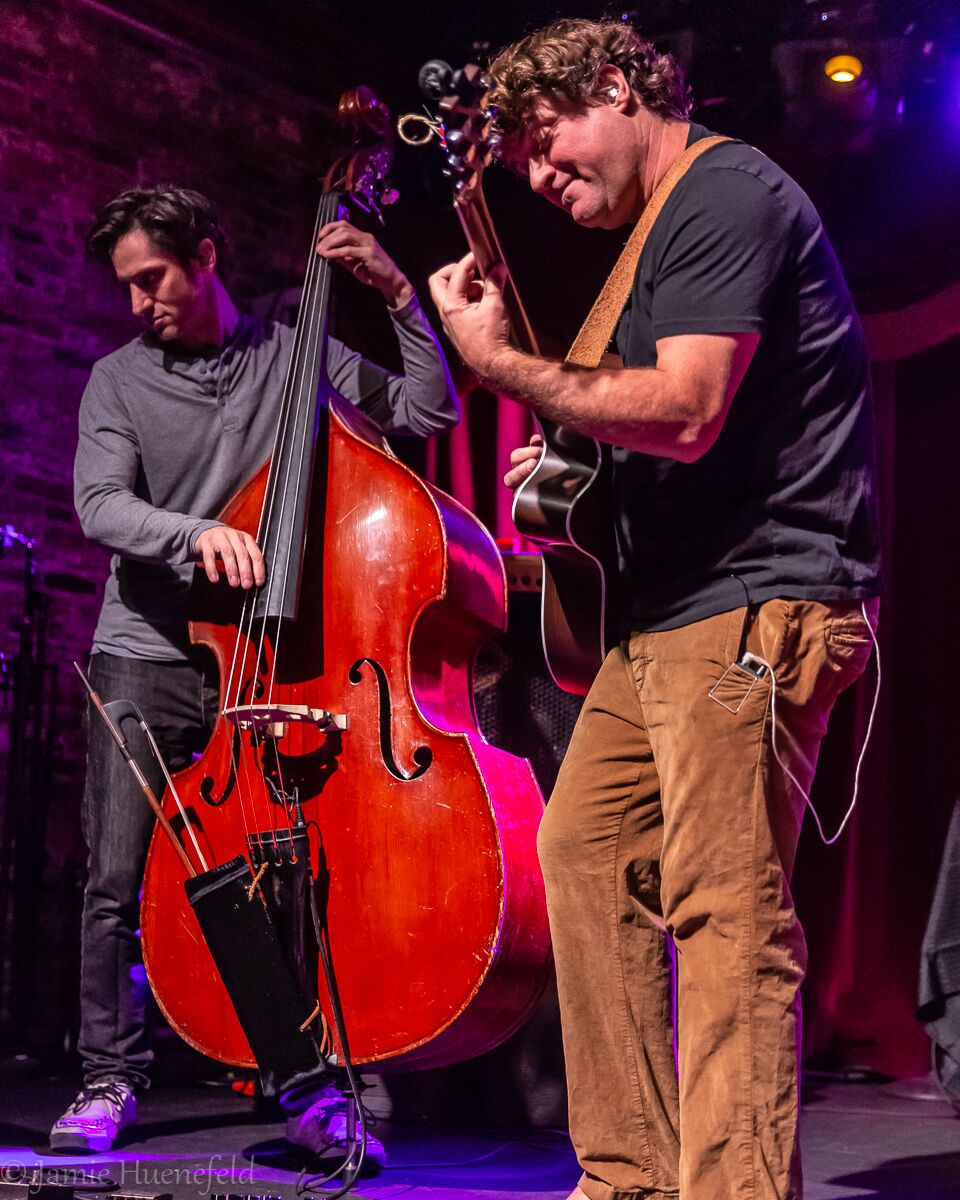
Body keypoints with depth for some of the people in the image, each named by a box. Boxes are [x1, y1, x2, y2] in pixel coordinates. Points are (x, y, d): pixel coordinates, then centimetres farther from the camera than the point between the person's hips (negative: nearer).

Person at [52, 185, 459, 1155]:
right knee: (116, 881, -4)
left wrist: (397, 294, -3)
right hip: (148, 658, 1)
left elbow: (430, 411, 4)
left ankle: (311, 1088, 2)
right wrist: (194, 534, -24)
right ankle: (110, 1080, 11)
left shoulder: (297, 357, 8)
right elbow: (101, 506, -6)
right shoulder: (118, 380, 9)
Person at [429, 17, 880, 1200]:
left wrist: (502, 363, -14)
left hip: (750, 605, -11)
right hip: (668, 613, 11)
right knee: (586, 848, 11)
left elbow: (684, 413, -22)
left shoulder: (725, 194, -10)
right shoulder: (665, 226, 22)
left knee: (725, 908, -14)